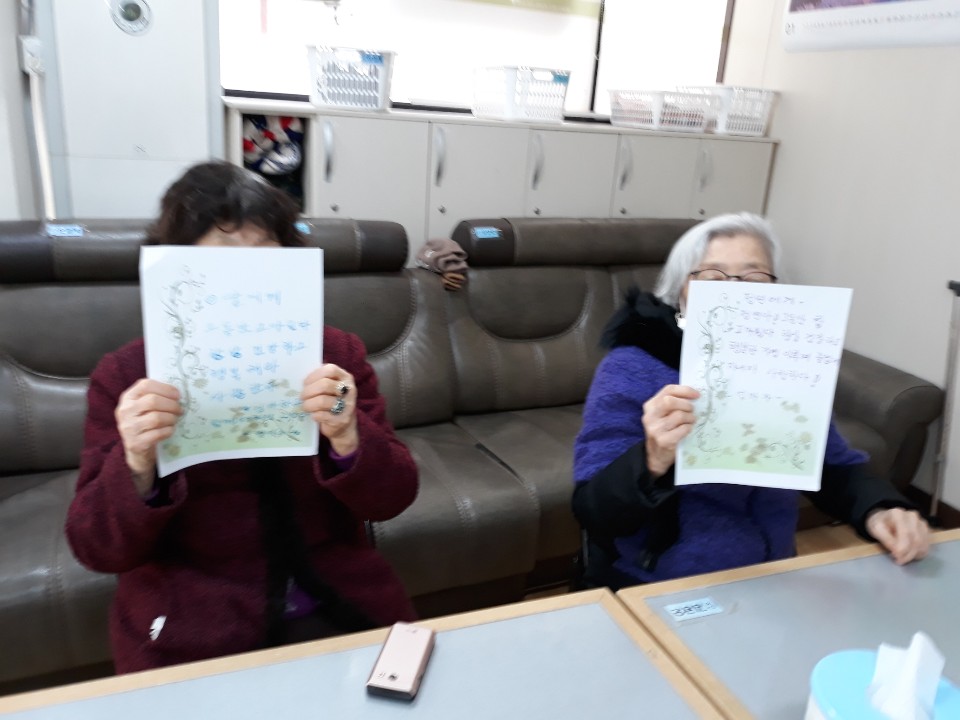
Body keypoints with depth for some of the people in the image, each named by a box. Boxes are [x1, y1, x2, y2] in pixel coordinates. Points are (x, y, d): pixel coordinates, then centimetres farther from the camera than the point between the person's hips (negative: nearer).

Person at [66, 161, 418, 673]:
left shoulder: (337, 353, 0)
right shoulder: (125, 375, -3)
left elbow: (392, 499, -3)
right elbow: (99, 550, -4)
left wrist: (347, 441, -23)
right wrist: (137, 467, -24)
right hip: (191, 632, -1)